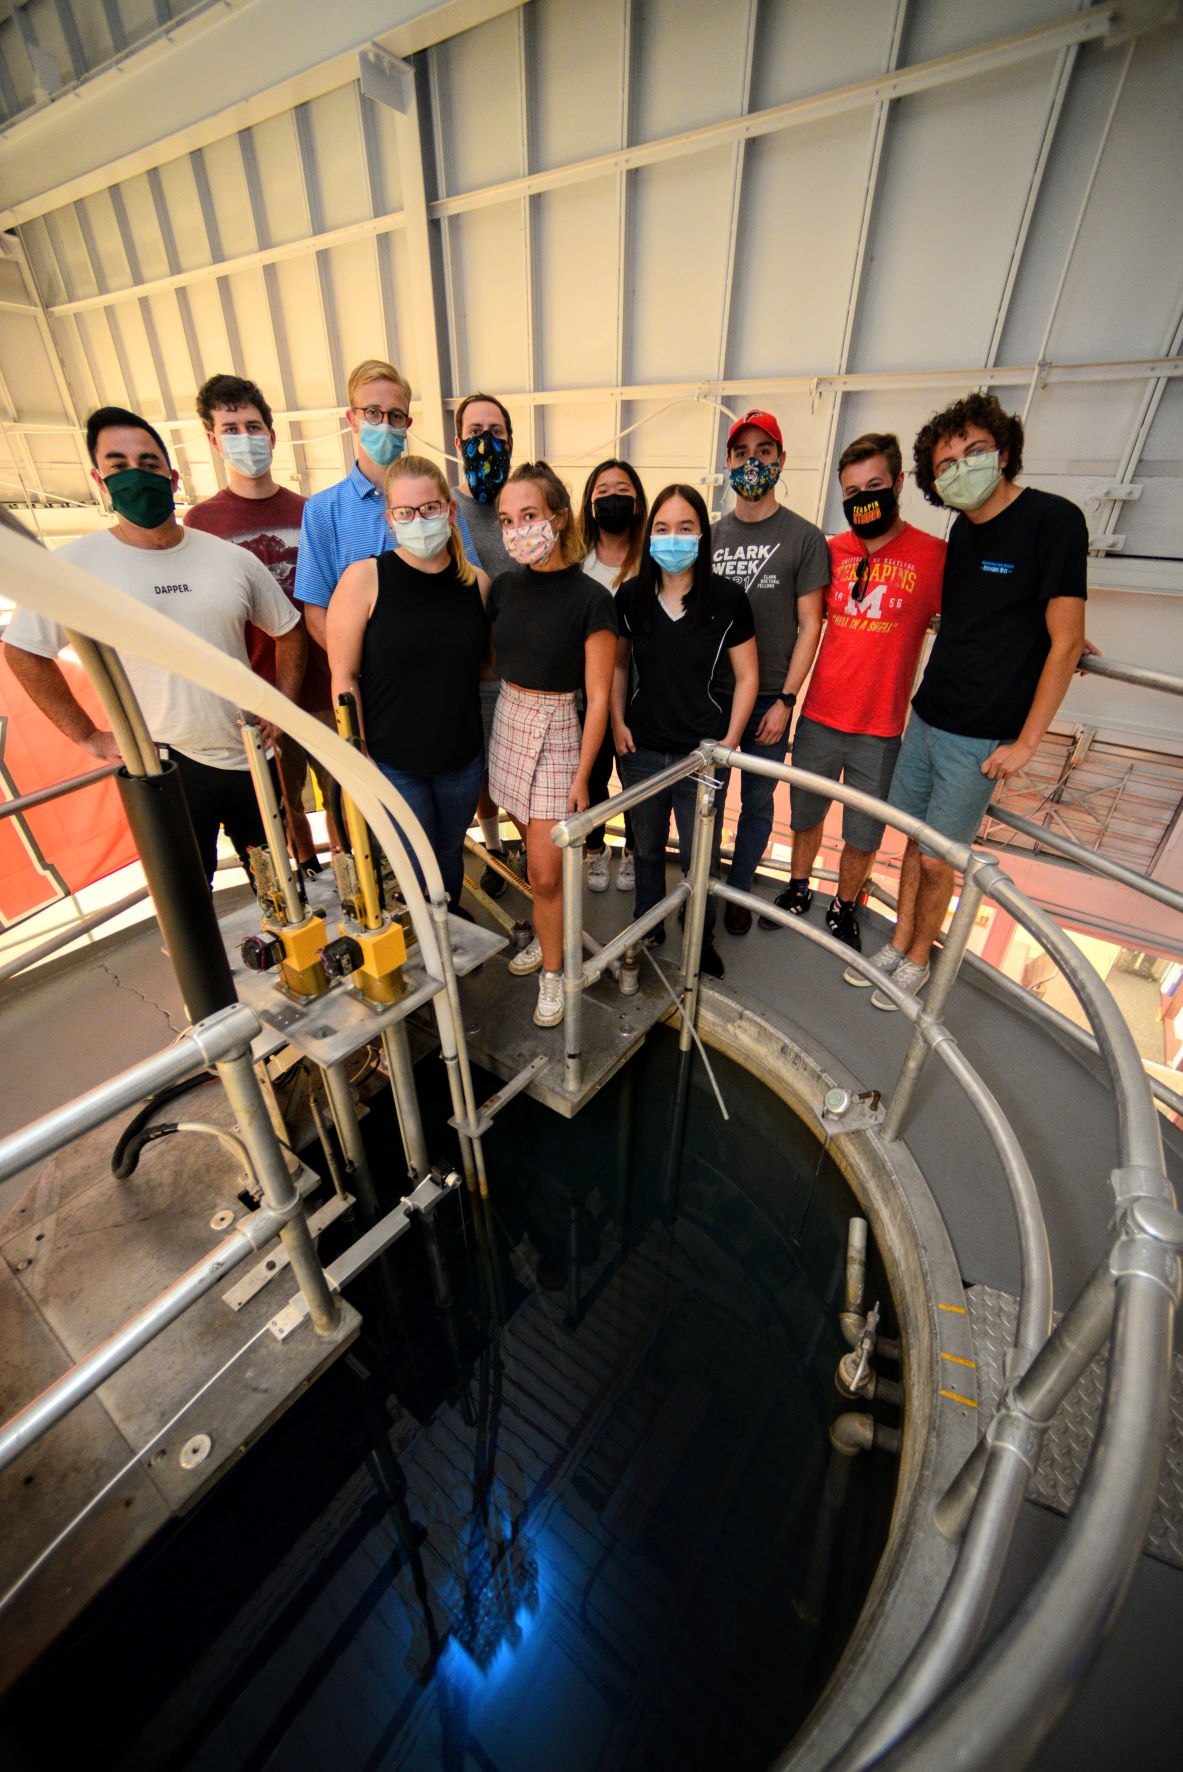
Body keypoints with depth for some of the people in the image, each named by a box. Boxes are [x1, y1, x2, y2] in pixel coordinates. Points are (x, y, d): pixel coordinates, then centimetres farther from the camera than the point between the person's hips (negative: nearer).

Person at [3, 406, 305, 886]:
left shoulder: (232, 557, 1)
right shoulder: (77, 564, -5)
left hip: (249, 756, 2)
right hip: (162, 764, -2)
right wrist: (88, 736, 0)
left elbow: (287, 631, 11)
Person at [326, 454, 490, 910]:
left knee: (450, 854, 18)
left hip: (463, 757, 3)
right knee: (419, 865, 6)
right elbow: (343, 676, -9)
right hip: (393, 761, -3)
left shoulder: (476, 582, 1)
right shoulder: (364, 578, -9)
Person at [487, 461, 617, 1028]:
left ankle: (552, 971, 17)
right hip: (507, 721, 5)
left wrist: (582, 776, -12)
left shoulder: (590, 599, -12)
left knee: (545, 871, -3)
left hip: (556, 731, -5)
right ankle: (549, 934, 36)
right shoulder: (504, 587, 3)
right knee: (537, 854, 14)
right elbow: (490, 662, 12)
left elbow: (598, 698, -12)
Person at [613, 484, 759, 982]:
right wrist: (618, 722, 2)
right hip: (641, 749, 3)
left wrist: (729, 742, -8)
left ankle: (701, 938, 32)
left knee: (699, 856, 8)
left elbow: (746, 676, -2)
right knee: (647, 847, 18)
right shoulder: (630, 595, -1)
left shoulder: (727, 597, -8)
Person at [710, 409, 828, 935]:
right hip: (709, 693, 2)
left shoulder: (804, 537, 1)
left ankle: (738, 890, 23)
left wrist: (785, 700, -10)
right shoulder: (711, 535, 9)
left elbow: (809, 625, -2)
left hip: (769, 697, -2)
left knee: (757, 802, 7)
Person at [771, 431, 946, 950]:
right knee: (806, 814, 17)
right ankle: (797, 890, 40)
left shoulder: (933, 555, -5)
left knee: (863, 833, 10)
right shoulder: (832, 550, 2)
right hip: (819, 716, 2)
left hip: (879, 729, -2)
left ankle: (844, 907, 34)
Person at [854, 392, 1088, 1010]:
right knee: (913, 839, 13)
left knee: (937, 859, 1)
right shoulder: (963, 529, 9)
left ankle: (918, 960, 22)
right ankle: (898, 944, 29)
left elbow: (1065, 642, -13)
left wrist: (1026, 742, -14)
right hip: (925, 718, 6)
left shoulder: (1053, 519, -12)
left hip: (980, 738, -6)